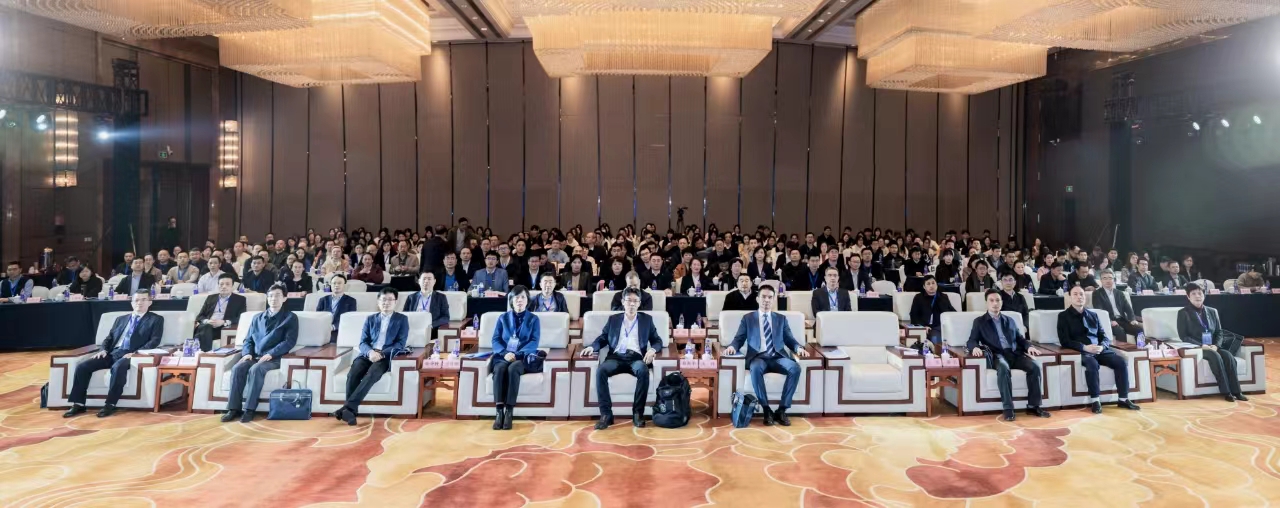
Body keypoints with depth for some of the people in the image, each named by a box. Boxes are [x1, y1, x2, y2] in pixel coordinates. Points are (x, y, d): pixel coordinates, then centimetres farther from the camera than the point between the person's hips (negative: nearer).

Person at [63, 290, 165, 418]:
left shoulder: (156, 320, 7)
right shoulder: (121, 319, 25)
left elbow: (155, 341, -5)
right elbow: (109, 338, 23)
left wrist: (135, 353, -19)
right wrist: (103, 350, 0)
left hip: (129, 355, -6)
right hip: (112, 354, 6)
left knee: (118, 367, -38)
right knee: (82, 366, -16)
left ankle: (110, 405, -29)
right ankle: (79, 404, -8)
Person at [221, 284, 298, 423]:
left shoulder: (290, 318, 5)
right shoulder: (257, 318, 22)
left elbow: (289, 341, -6)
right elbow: (248, 339, 19)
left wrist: (270, 354, -18)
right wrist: (247, 353, -3)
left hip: (274, 358, -5)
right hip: (254, 356, 5)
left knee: (256, 369, -34)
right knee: (237, 368, -25)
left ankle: (250, 409, -30)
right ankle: (234, 408, -23)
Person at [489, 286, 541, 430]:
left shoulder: (533, 319, 11)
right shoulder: (503, 318, 16)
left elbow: (534, 342, -1)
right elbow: (496, 340, 7)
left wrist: (517, 355, -17)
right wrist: (505, 353, -14)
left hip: (523, 357, -2)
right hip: (503, 356, 2)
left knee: (513, 369, -36)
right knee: (500, 369, -34)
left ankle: (509, 412, -35)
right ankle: (499, 411, -36)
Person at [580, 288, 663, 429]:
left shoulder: (646, 319, 16)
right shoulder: (613, 319, 19)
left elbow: (657, 340, 14)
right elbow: (602, 338, 17)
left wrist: (652, 349, -9)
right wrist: (592, 347, -5)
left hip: (636, 357, -1)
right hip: (616, 357, 1)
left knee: (643, 371, -37)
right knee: (601, 370, -32)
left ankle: (637, 413, -25)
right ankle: (606, 414, -28)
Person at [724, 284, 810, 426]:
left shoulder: (781, 319, 21)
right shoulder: (747, 318, 15)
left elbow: (790, 340, 15)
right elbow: (739, 339, 9)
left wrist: (799, 347, -6)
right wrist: (732, 346, -13)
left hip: (778, 357, 2)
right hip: (758, 357, -2)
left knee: (795, 368, -30)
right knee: (756, 369, -39)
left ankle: (781, 410, -22)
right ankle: (766, 410, -26)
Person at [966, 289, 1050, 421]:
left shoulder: (1010, 320, 25)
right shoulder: (979, 321, 12)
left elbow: (1021, 339, 22)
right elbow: (972, 341, 2)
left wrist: (1029, 346, -1)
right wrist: (975, 347, -22)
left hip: (1014, 353, 4)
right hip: (996, 355, -4)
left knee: (1035, 366, -24)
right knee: (1004, 368, -38)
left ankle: (1033, 406, -16)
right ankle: (1008, 408, -34)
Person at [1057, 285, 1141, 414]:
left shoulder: (1093, 315, 21)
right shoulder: (1063, 316, 4)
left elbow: (1104, 336, 15)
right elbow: (1064, 341, -6)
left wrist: (1101, 346, -9)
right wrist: (1084, 347, -20)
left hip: (1099, 349, 5)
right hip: (1080, 351, -5)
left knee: (1122, 362, -20)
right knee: (1092, 364, -36)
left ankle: (1123, 399, -10)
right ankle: (1094, 401, -26)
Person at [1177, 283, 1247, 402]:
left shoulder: (1212, 311, 16)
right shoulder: (1183, 313, 0)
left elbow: (1219, 332, 12)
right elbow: (1183, 336, -6)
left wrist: (1216, 345, -8)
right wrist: (1200, 346, -18)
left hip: (1212, 347, 5)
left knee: (1228, 355, -26)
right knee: (1215, 356, -32)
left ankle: (1236, 391, -25)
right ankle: (1226, 392, -30)